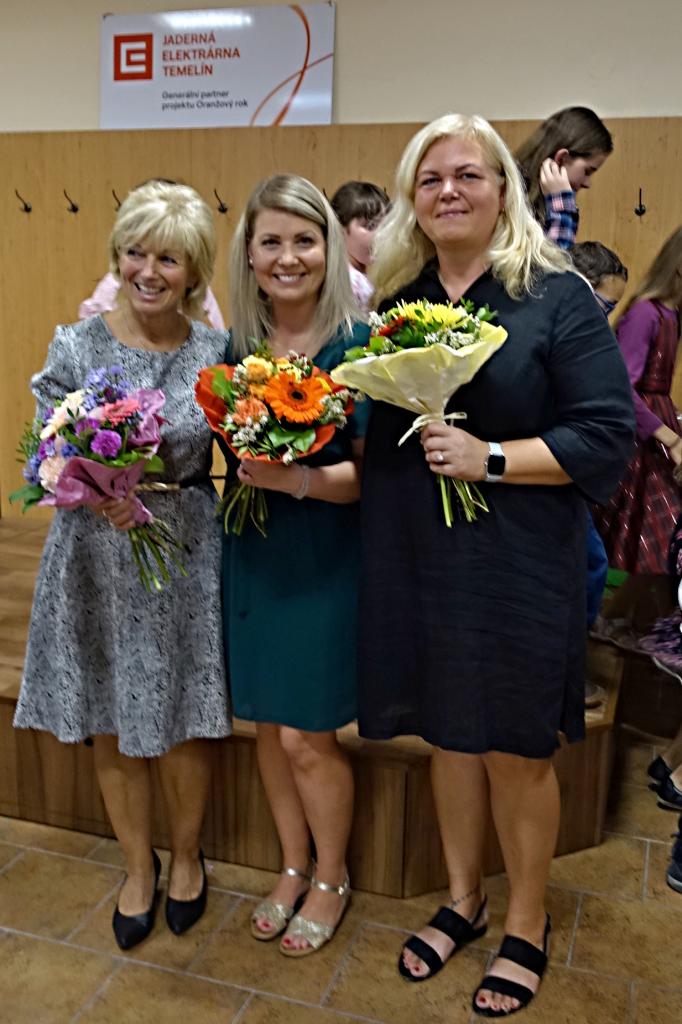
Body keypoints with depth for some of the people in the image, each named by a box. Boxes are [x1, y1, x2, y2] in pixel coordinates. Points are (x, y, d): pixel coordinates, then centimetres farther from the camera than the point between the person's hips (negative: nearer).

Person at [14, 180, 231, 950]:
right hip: (97, 561, 1)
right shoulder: (75, 347, -4)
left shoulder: (216, 353, -4)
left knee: (181, 725, 11)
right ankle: (138, 868, 39)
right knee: (111, 729, 13)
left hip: (184, 559, 0)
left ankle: (185, 857, 40)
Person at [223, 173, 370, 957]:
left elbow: (373, 472, -14)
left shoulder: (356, 345, -11)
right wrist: (249, 472, -5)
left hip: (325, 559, -5)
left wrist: (299, 480, -28)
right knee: (267, 724, 16)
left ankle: (331, 880, 32)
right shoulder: (236, 347, 4)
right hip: (251, 554, 5)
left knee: (307, 737, 4)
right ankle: (292, 867, 39)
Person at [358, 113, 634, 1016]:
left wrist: (490, 457, -20)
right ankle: (462, 900, 40)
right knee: (448, 732, 17)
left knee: (514, 747, 9)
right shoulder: (395, 300, 8)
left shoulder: (556, 296, -6)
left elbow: (608, 434, -11)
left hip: (515, 564, -4)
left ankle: (527, 927, 33)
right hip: (415, 561, 4)